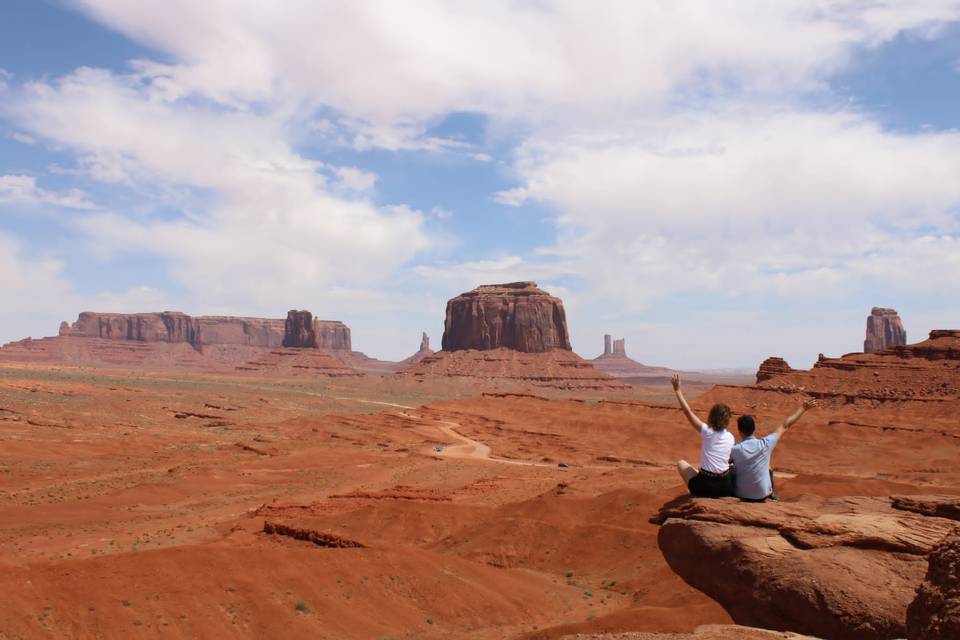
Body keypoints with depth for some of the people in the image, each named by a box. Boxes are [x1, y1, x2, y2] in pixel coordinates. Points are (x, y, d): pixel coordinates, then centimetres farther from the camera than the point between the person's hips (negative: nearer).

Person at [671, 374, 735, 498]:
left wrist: (677, 390, -1)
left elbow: (688, 411, -7)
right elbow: (730, 460, 13)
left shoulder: (707, 431, -10)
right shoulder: (730, 437, 2)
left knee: (681, 463, 23)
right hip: (726, 488, 3)